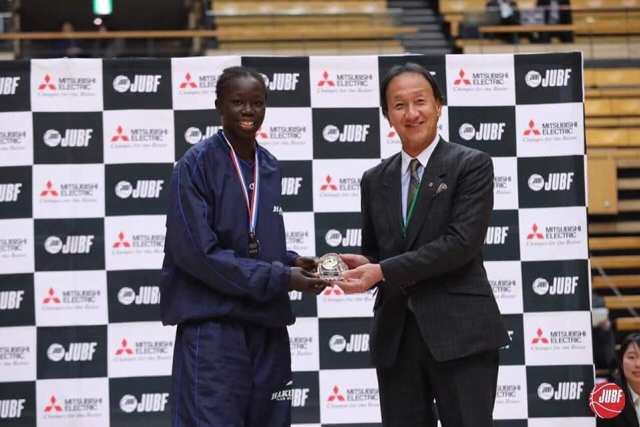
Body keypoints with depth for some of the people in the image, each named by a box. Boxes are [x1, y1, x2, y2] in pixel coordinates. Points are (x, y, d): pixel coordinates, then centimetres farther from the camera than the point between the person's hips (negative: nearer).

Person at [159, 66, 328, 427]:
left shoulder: (269, 167, 11)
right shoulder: (197, 165, -8)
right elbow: (198, 252, -15)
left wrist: (291, 262, -1)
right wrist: (280, 277, -15)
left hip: (268, 324, 7)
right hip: (213, 326, -7)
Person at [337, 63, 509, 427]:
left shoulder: (472, 165, -2)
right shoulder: (375, 180, 15)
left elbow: (462, 242, -13)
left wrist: (384, 271, -16)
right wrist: (361, 265, -6)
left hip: (459, 331, -5)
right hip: (395, 336, 5)